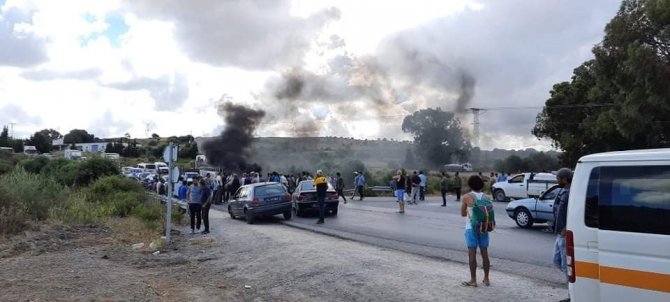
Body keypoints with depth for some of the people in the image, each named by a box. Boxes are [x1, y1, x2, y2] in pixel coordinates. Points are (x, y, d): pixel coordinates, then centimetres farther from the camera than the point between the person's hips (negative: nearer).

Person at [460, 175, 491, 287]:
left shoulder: (467, 197, -8)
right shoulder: (485, 197, 3)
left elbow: (462, 214, 1)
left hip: (471, 228, -4)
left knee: (472, 254, 0)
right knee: (485, 254, 11)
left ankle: (473, 280, 3)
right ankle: (486, 279, 19)